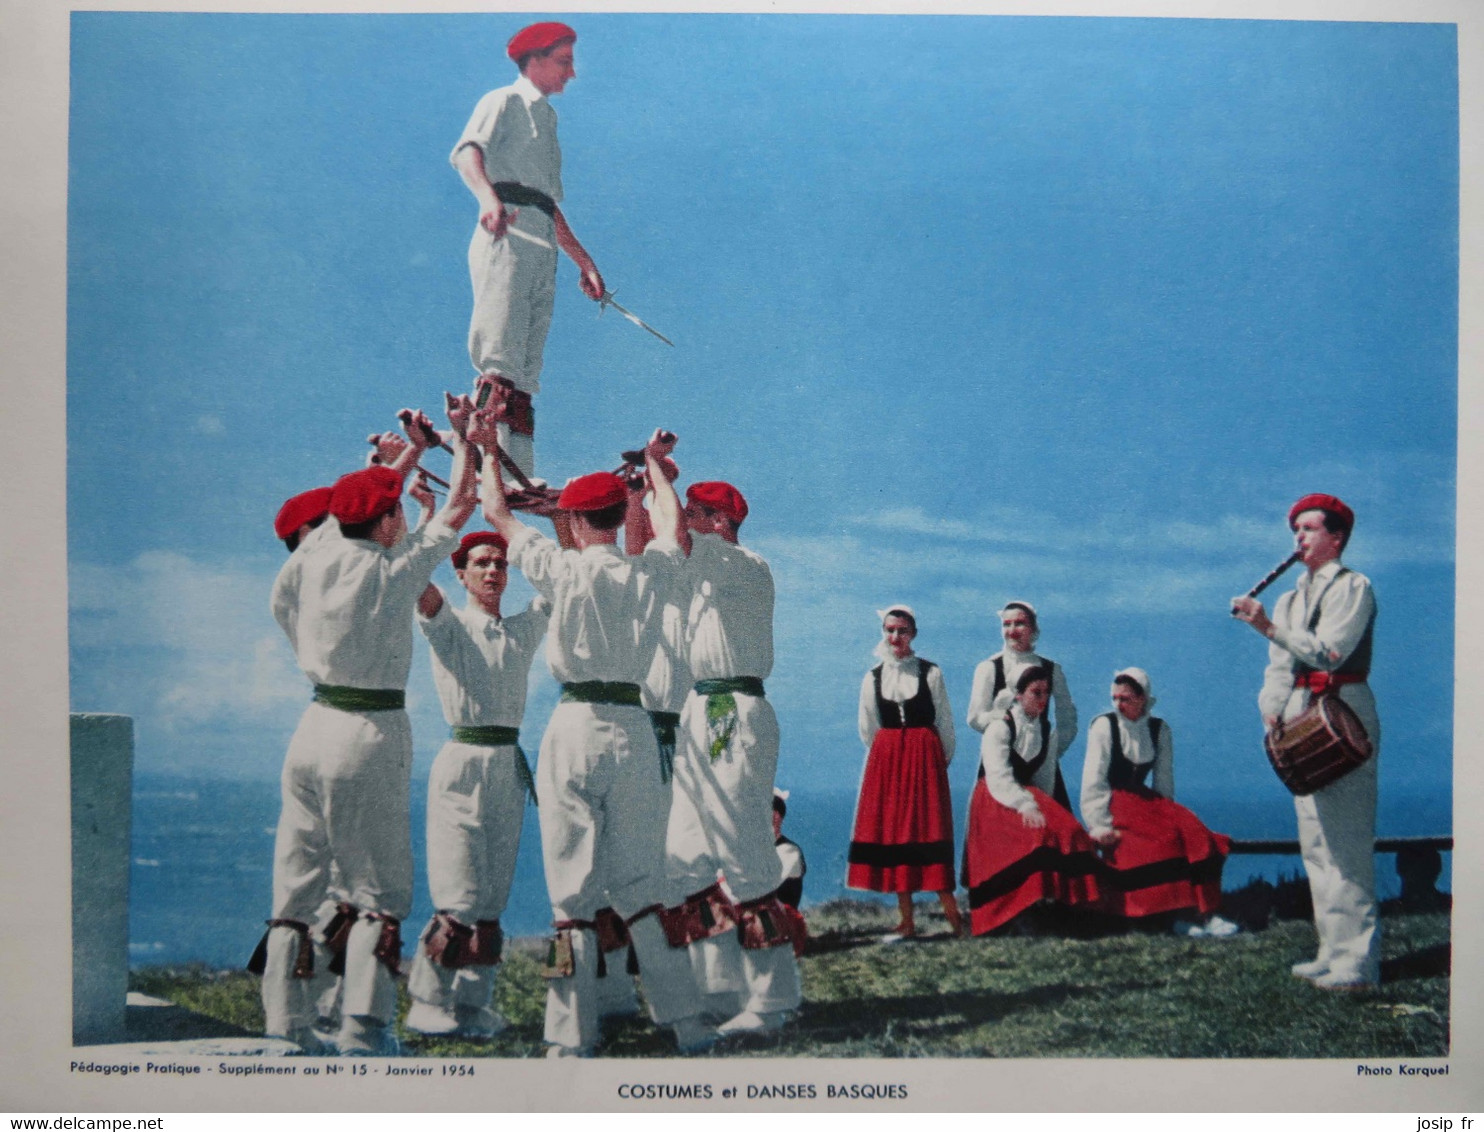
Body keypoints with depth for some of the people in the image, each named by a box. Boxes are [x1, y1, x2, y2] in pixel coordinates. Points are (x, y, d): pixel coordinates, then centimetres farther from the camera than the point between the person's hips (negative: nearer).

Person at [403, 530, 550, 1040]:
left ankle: (474, 1005, 11)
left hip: (510, 768, 5)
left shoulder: (524, 629, 15)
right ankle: (429, 1002, 5)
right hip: (462, 764, -5)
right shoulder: (447, 624, 3)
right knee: (460, 897, -8)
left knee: (493, 896, 5)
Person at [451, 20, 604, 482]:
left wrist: (584, 261, 28)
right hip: (507, 234, -7)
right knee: (499, 361, -18)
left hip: (542, 246, 8)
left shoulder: (546, 118, 31)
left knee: (525, 375, 0)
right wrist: (488, 199, -33)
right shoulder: (504, 102, 7)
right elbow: (467, 152, -13)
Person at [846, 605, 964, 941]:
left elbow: (945, 722, 5)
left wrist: (941, 759, 6)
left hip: (926, 758, -3)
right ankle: (907, 922, 6)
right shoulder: (873, 678, 9)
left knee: (931, 831, -9)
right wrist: (888, 756, 14)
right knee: (891, 831, 1)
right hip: (885, 760, 3)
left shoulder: (931, 673, 1)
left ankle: (953, 916, -9)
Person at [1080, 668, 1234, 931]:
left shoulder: (1159, 730, 8)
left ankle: (1205, 914, -24)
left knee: (1192, 831, -21)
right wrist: (1101, 825, -17)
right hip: (1113, 803, -4)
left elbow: (1164, 780, 9)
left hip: (1146, 801, 4)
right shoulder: (1104, 726, -4)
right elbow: (1094, 780, -10)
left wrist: (1166, 814, -2)